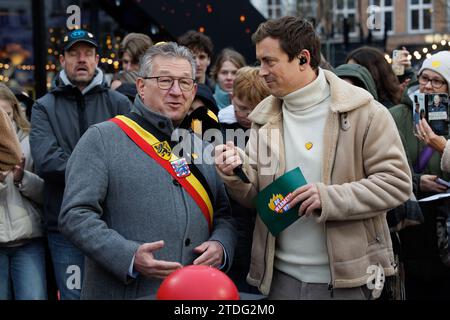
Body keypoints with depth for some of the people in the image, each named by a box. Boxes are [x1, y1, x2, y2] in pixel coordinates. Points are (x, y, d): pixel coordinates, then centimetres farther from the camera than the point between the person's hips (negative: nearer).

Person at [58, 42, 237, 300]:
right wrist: (129, 257, -22)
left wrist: (221, 245, -6)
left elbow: (224, 215, 16)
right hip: (122, 292, -5)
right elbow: (75, 215, -11)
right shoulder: (102, 139, -4)